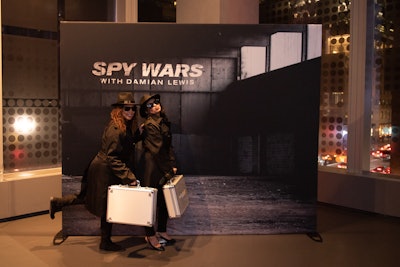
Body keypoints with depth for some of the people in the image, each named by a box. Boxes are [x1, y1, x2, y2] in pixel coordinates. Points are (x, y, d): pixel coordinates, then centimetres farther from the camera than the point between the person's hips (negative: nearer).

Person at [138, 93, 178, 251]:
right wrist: (167, 170, -13)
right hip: (152, 167, -9)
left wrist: (172, 165, 3)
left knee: (164, 199, 15)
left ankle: (162, 231, 30)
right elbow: (157, 150, -17)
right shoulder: (150, 124, -15)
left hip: (163, 166, 9)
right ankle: (150, 235, 15)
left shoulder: (163, 121, 11)